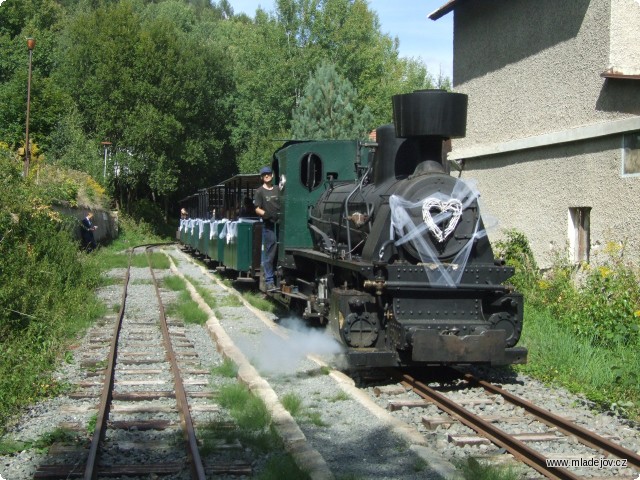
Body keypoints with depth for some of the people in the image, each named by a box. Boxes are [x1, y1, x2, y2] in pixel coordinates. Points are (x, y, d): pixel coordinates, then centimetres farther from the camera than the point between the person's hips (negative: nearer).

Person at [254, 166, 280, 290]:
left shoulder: (278, 189, 13)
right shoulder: (260, 191, 2)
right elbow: (257, 209, -1)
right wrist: (266, 214, -18)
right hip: (268, 225, -4)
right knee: (269, 254, -2)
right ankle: (269, 281, 3)